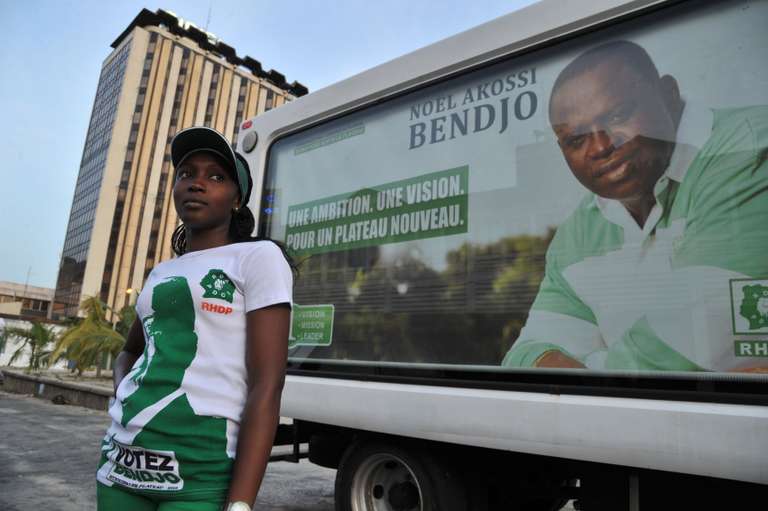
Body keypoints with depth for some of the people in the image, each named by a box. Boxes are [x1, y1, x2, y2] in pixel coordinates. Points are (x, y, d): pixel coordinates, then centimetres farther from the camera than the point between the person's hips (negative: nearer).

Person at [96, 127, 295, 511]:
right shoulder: (162, 273, 14)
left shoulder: (258, 257, -5)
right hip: (124, 459, 6)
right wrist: (124, 395, 9)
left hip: (201, 471, -6)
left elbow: (267, 386, -12)